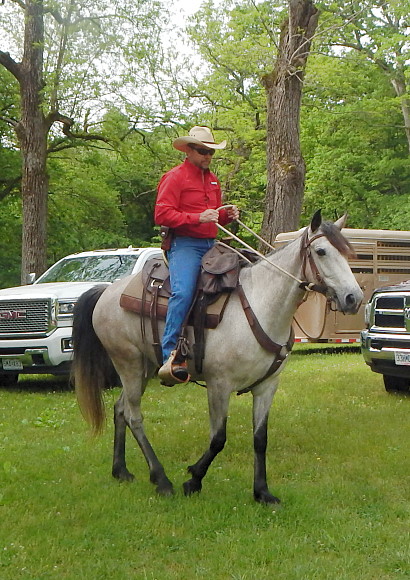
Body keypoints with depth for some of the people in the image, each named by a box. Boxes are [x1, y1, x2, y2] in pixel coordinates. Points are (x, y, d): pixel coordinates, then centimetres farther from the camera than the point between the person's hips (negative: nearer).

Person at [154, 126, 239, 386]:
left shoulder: (213, 179, 23)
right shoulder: (174, 177, -1)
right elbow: (162, 215, -12)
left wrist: (228, 215, 9)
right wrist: (198, 218, -21)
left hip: (211, 245, 8)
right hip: (185, 245, -8)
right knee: (183, 292, -29)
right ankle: (171, 355, -31)